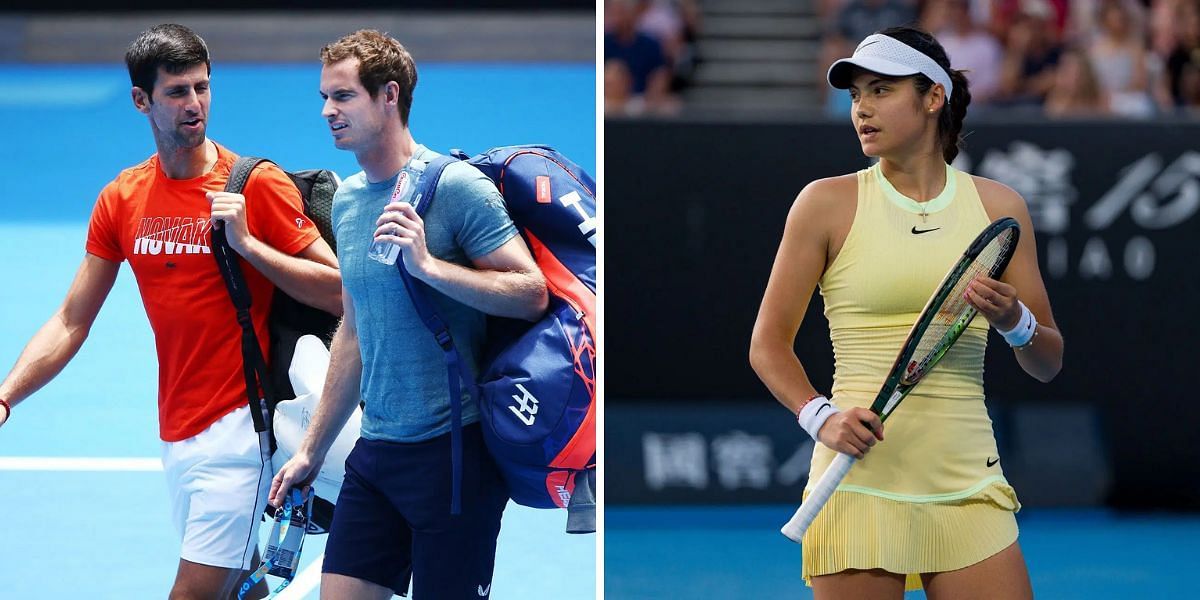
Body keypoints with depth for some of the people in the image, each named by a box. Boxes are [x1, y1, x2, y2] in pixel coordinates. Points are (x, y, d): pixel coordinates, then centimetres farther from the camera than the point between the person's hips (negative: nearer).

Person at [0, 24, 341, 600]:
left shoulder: (256, 185, -7)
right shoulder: (121, 200, 7)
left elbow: (341, 292, -10)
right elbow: (70, 323, 9)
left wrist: (248, 243, -19)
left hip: (238, 423, -5)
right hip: (176, 434, 5)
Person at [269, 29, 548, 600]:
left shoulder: (454, 185, -10)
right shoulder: (346, 199, 13)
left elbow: (533, 293, -15)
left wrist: (427, 264, -24)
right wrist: (311, 450, 22)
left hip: (454, 448, -7)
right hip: (375, 454, 7)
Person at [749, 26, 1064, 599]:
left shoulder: (998, 206, 8)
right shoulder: (828, 202, 2)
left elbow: (1048, 364, 12)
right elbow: (768, 344, 4)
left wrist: (1015, 323, -10)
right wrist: (821, 417, -13)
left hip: (968, 488, 2)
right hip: (859, 483, -2)